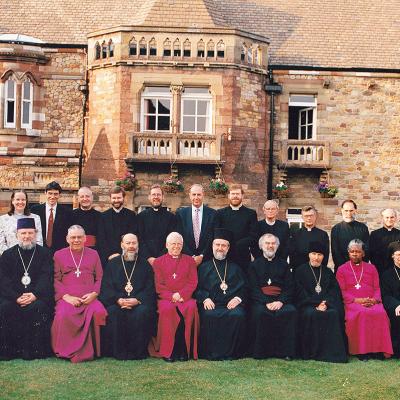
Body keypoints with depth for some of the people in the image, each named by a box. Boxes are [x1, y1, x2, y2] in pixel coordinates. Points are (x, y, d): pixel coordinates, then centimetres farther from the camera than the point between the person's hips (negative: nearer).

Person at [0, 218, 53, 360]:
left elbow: (46, 279, -2)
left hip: (37, 296, -1)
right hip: (13, 297, 2)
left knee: (39, 308, -32)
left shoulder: (44, 254, 9)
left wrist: (34, 295, -19)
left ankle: (35, 350, -21)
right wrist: (16, 297, -16)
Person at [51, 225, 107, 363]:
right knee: (63, 314, -35)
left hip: (89, 298, 1)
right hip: (67, 298, 0)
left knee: (99, 312, -32)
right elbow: (56, 279, 8)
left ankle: (90, 350, -19)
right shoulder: (58, 255, 17)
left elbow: (100, 278, 15)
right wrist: (66, 296, -9)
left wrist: (94, 294, -5)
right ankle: (67, 350, -19)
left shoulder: (93, 254, 20)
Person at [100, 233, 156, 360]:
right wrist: (118, 300, -15)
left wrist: (137, 300, -14)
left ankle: (137, 351, -18)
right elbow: (106, 288, 4)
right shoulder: (113, 264, 15)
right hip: (117, 303, 1)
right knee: (113, 312, -31)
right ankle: (118, 351, -18)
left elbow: (150, 289, 5)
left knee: (143, 312, -32)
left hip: (139, 303, 0)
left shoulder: (145, 265, 15)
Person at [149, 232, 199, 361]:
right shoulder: (158, 262, 15)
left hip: (185, 297, 1)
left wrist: (181, 294, -11)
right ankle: (167, 351, -29)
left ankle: (184, 350, -26)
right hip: (166, 298, -1)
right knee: (167, 309, -35)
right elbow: (158, 285, 6)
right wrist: (171, 296, -12)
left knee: (191, 308, -33)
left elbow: (193, 282, 7)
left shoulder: (189, 261, 18)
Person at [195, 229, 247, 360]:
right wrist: (205, 298, -10)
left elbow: (244, 288, 14)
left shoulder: (235, 268, 24)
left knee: (238, 315, -30)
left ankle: (232, 352, -18)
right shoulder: (204, 267, 20)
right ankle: (210, 352, -20)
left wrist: (238, 298, -6)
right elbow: (197, 287, 9)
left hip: (231, 304, 1)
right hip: (211, 304, -1)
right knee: (208, 315, -32)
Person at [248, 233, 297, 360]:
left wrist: (281, 301, -12)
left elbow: (289, 287, 8)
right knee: (260, 313, -34)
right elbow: (253, 288, 2)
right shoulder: (254, 265, 15)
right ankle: (261, 351, -21)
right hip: (260, 301, -1)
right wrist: (267, 302, -14)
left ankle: (286, 351, -21)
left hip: (281, 300, 1)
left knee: (291, 312, -30)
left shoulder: (283, 264, 20)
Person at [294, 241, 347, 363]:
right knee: (311, 314, -33)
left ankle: (332, 351, -22)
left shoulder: (328, 272, 20)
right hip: (307, 305, -2)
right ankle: (312, 351, -25)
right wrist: (316, 305, -14)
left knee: (334, 314, -29)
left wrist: (326, 303, -12)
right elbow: (300, 293, -1)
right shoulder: (300, 271, 10)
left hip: (327, 304, 2)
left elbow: (335, 291, 8)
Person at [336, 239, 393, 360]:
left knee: (381, 313, -31)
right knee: (361, 314, -36)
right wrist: (356, 300, -11)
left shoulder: (371, 268, 22)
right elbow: (342, 291, 6)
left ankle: (378, 349, -24)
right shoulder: (342, 269, 15)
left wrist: (374, 299, -7)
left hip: (372, 302, 2)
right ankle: (361, 350, -29)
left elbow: (377, 288, 15)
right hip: (352, 303, -2)